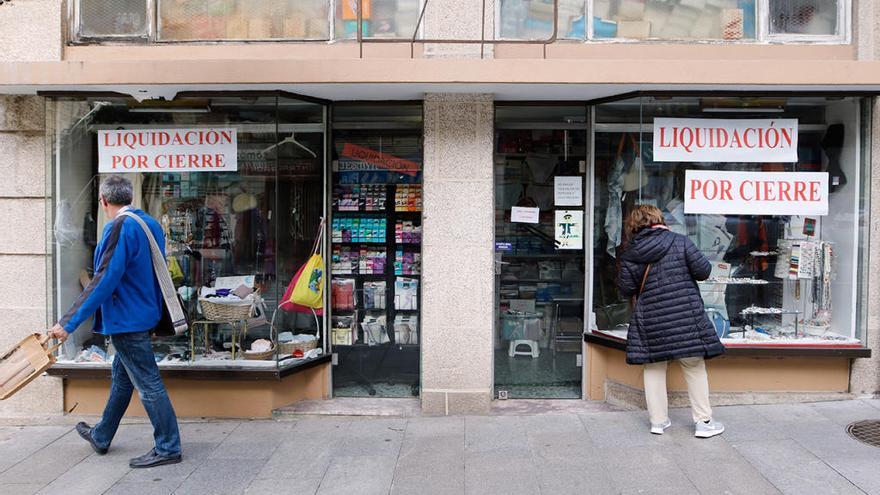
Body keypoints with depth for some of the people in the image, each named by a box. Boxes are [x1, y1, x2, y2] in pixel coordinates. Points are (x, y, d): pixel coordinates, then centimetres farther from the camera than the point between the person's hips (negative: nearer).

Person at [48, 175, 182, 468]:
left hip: (125, 318, -10)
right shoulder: (151, 223, 7)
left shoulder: (119, 228, -20)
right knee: (122, 377, 21)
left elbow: (104, 280, -25)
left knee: (147, 383, -3)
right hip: (143, 312, 10)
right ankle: (101, 437, 39)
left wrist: (69, 323, -22)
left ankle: (168, 449, 5)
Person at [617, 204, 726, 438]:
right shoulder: (680, 241, -5)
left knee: (654, 368, 14)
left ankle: (658, 420, 18)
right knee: (694, 367, 10)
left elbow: (626, 289, 0)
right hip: (685, 316, -1)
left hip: (650, 320, 2)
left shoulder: (630, 253, -1)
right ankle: (703, 421, 16)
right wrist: (683, 271, 13)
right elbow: (703, 270, -8)